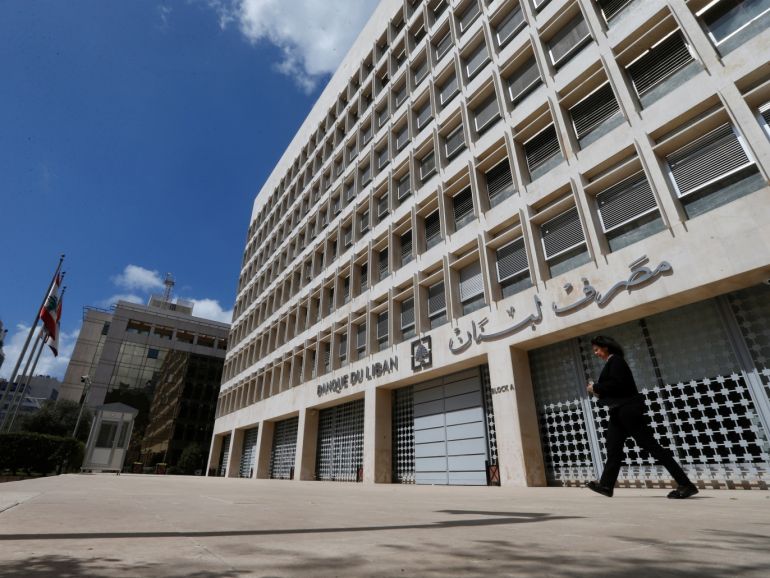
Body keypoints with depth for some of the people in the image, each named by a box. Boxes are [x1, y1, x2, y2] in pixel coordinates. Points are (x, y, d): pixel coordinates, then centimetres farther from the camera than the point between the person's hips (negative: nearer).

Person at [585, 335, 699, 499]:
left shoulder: (616, 360, -9)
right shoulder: (611, 363, 17)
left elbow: (617, 384, -23)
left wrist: (595, 387, -13)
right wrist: (598, 392, 4)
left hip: (628, 410, -10)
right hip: (619, 412, 10)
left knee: (651, 445, -6)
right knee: (613, 448, 8)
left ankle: (686, 484, 2)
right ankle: (606, 485, 10)